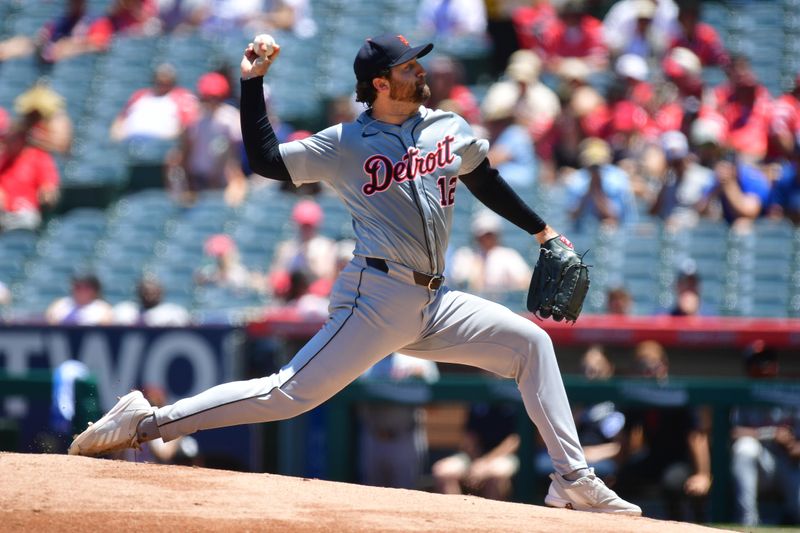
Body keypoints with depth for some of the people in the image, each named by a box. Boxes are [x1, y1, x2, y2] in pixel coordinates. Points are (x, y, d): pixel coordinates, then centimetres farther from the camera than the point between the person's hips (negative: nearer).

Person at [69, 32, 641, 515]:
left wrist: (543, 232, 33)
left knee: (531, 342, 0)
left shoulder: (451, 130, 12)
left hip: (434, 304, 6)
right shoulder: (345, 144, -1)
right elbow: (265, 160, -6)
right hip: (377, 296, -6)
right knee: (292, 393, -15)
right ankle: (146, 421, -14)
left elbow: (487, 184, 28)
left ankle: (573, 480, 2)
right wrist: (253, 84, -10)